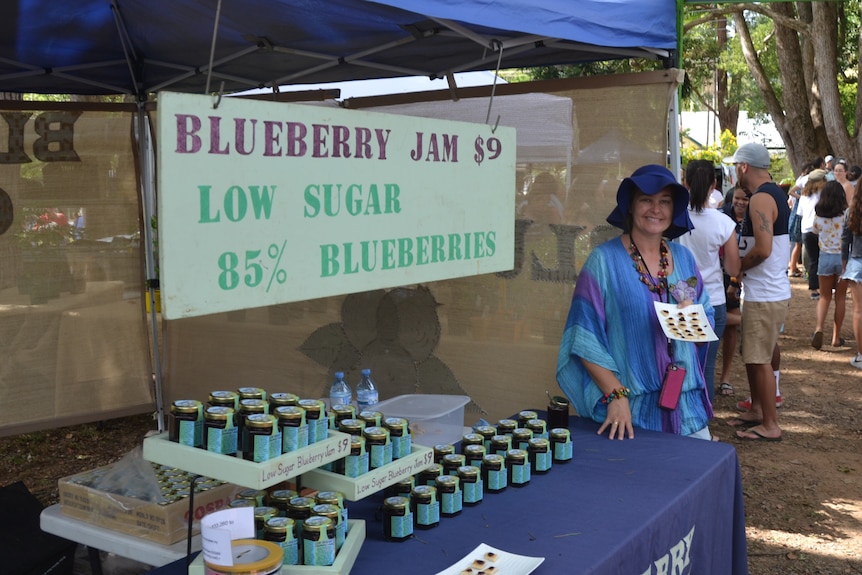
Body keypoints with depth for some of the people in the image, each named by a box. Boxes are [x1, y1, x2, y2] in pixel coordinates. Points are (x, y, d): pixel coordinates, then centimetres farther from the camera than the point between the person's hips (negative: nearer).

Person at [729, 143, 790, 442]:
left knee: (759, 359, -2)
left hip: (765, 295, -10)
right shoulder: (776, 193, 13)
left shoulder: (760, 199, -19)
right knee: (752, 355, 20)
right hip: (767, 290, 10)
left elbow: (763, 249, -28)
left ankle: (770, 426, 7)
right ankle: (757, 410, 31)